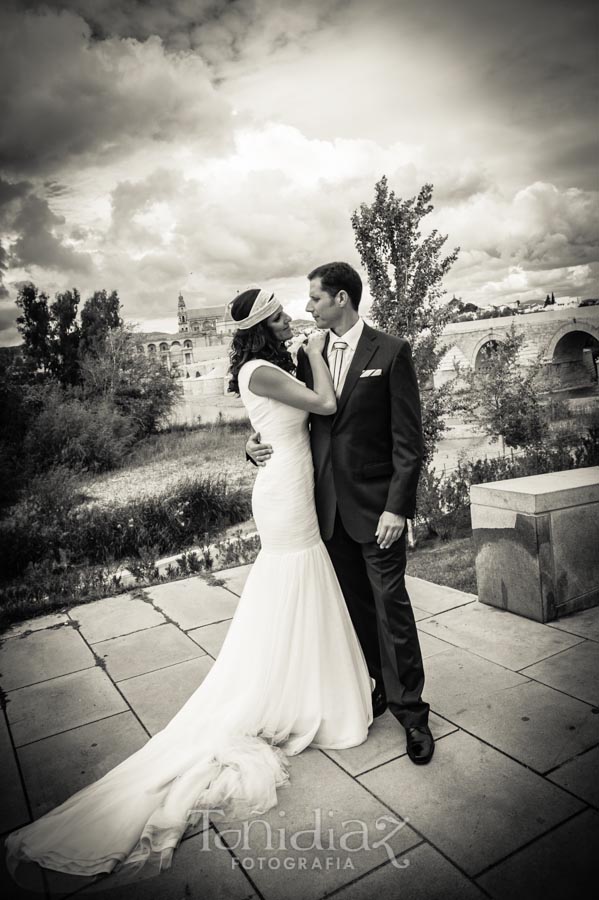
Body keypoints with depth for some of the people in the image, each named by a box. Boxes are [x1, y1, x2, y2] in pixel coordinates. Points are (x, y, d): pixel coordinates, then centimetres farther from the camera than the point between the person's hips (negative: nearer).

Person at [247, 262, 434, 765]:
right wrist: (259, 446, -3)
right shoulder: (308, 354, 8)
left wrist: (397, 506, -14)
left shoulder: (391, 352, -6)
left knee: (391, 605, 2)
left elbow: (409, 439, -9)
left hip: (376, 504, -4)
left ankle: (410, 710, 18)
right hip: (329, 502, 5)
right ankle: (374, 689, 30)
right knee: (356, 605, 13)